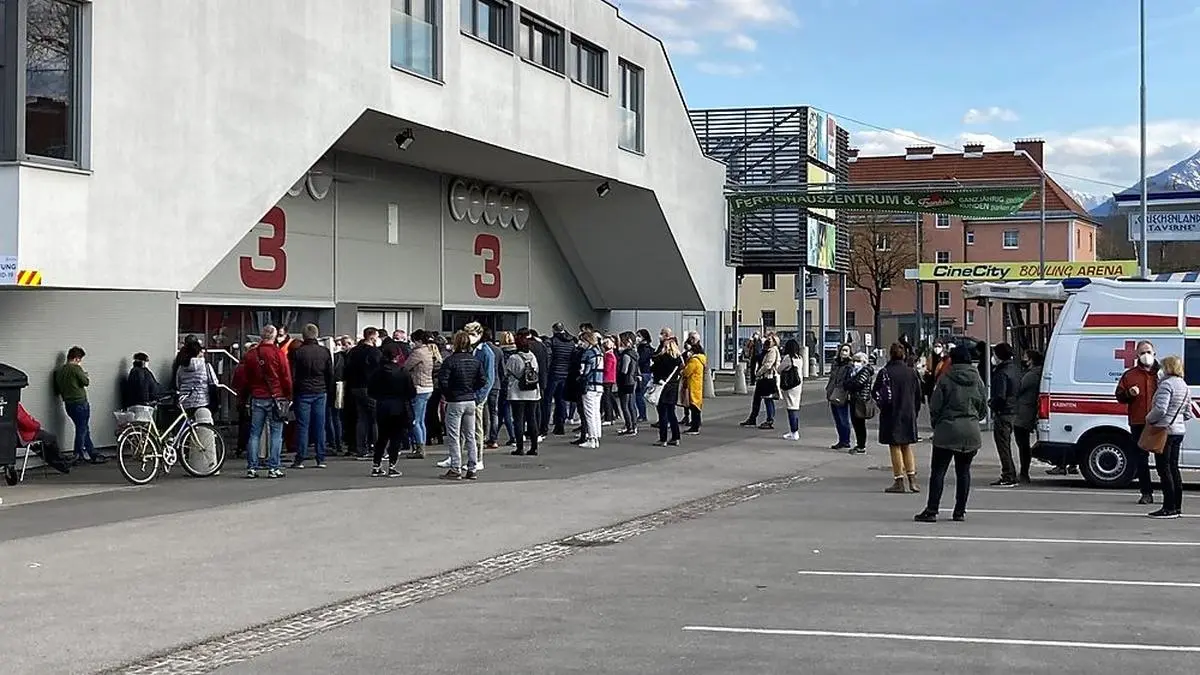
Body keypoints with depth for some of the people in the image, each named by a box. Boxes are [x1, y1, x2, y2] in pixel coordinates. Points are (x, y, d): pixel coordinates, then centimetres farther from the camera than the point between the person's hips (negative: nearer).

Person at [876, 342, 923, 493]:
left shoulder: (885, 372, -12)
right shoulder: (912, 372, 2)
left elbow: (876, 393, -11)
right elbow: (918, 394, 7)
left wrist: (882, 405, 7)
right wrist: (914, 412, 16)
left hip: (891, 414, -4)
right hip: (908, 414, 4)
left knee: (895, 447, 2)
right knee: (906, 446, 15)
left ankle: (899, 482, 2)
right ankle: (912, 479, 10)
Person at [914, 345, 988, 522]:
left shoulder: (945, 379, -6)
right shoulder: (977, 380, 6)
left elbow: (935, 407, -4)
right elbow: (983, 408, 11)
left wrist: (936, 425, 11)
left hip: (947, 430, -4)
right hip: (971, 432, 4)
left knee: (938, 471, -1)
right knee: (963, 471, 10)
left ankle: (932, 510, -4)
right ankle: (960, 511, 10)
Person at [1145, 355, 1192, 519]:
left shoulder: (1166, 384, -15)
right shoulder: (1185, 386, 14)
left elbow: (1160, 409, -23)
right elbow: (1188, 414, 18)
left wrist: (1149, 419, -8)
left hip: (1165, 430, -9)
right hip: (1179, 430, 9)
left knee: (1163, 468, -5)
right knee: (1173, 468, 14)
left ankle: (1169, 508, -7)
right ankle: (1177, 506, 16)